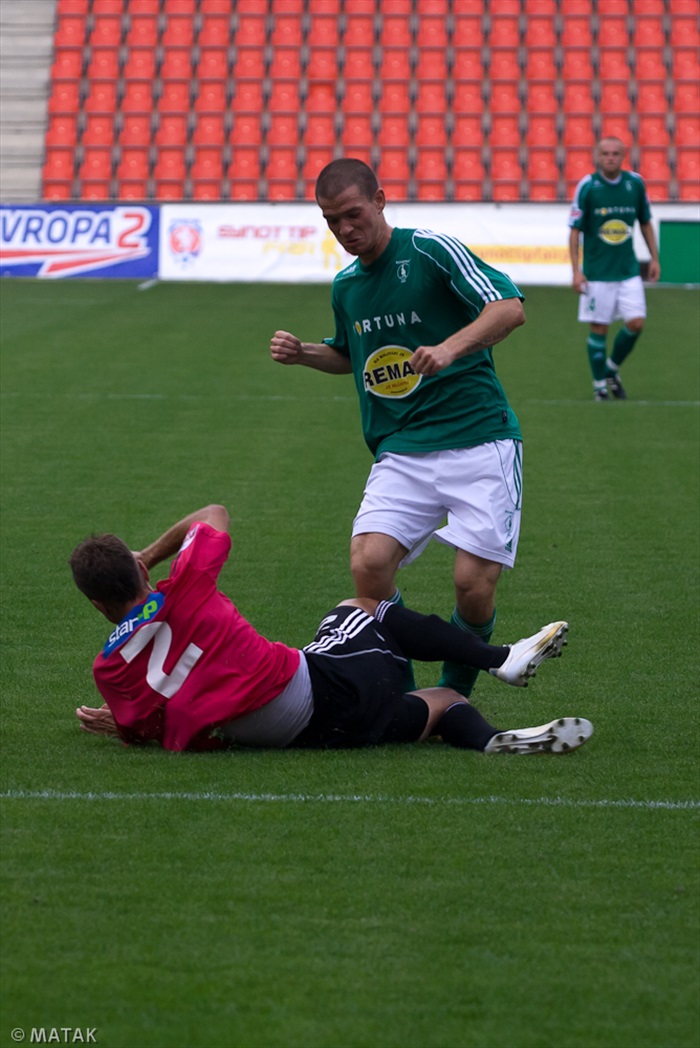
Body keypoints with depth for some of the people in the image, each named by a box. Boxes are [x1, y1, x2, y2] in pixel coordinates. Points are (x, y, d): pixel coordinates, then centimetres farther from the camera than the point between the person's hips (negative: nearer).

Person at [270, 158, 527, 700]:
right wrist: (303, 353, 13)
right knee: (369, 563, -18)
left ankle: (452, 697, 13)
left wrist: (451, 347, -30)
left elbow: (510, 307, -15)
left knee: (474, 583, -13)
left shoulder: (431, 249, -6)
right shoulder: (345, 285, 14)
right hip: (401, 452, 5)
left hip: (480, 439, -5)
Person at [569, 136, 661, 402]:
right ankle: (600, 385, 14)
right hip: (597, 272, -3)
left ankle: (612, 369, 20)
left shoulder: (635, 183, 1)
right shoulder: (587, 186, -8)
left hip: (628, 270, 3)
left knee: (636, 323, -5)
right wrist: (576, 271, -12)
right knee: (599, 328, -1)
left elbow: (646, 223, 14)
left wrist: (654, 258, 10)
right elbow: (575, 231, -6)